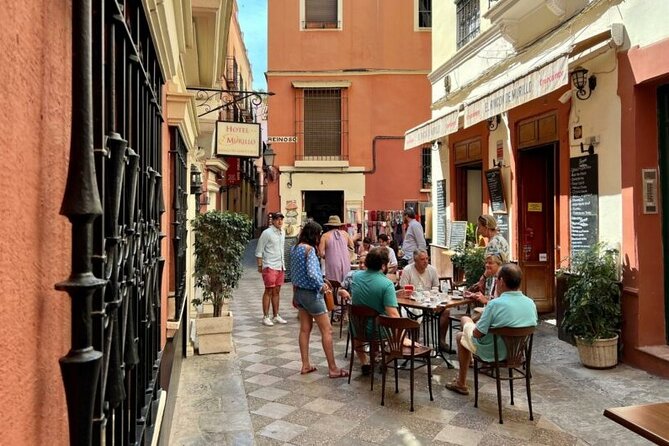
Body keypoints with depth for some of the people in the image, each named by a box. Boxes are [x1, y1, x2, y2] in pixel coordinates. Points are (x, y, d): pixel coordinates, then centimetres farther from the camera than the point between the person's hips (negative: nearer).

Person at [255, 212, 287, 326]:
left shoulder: (282, 233, 13)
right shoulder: (267, 233, -10)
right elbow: (259, 251, -9)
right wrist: (260, 266, -12)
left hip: (280, 266, 7)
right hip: (270, 267, -7)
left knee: (277, 291, 12)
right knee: (269, 291, -4)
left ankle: (276, 316, 20)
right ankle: (265, 317, 3)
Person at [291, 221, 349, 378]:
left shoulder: (295, 249, 7)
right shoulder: (309, 249, -19)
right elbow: (311, 273, -29)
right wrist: (321, 285, -13)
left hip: (300, 291, 9)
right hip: (311, 293, -9)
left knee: (305, 329, 14)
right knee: (327, 330, -1)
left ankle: (306, 365, 20)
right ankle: (333, 368, 4)